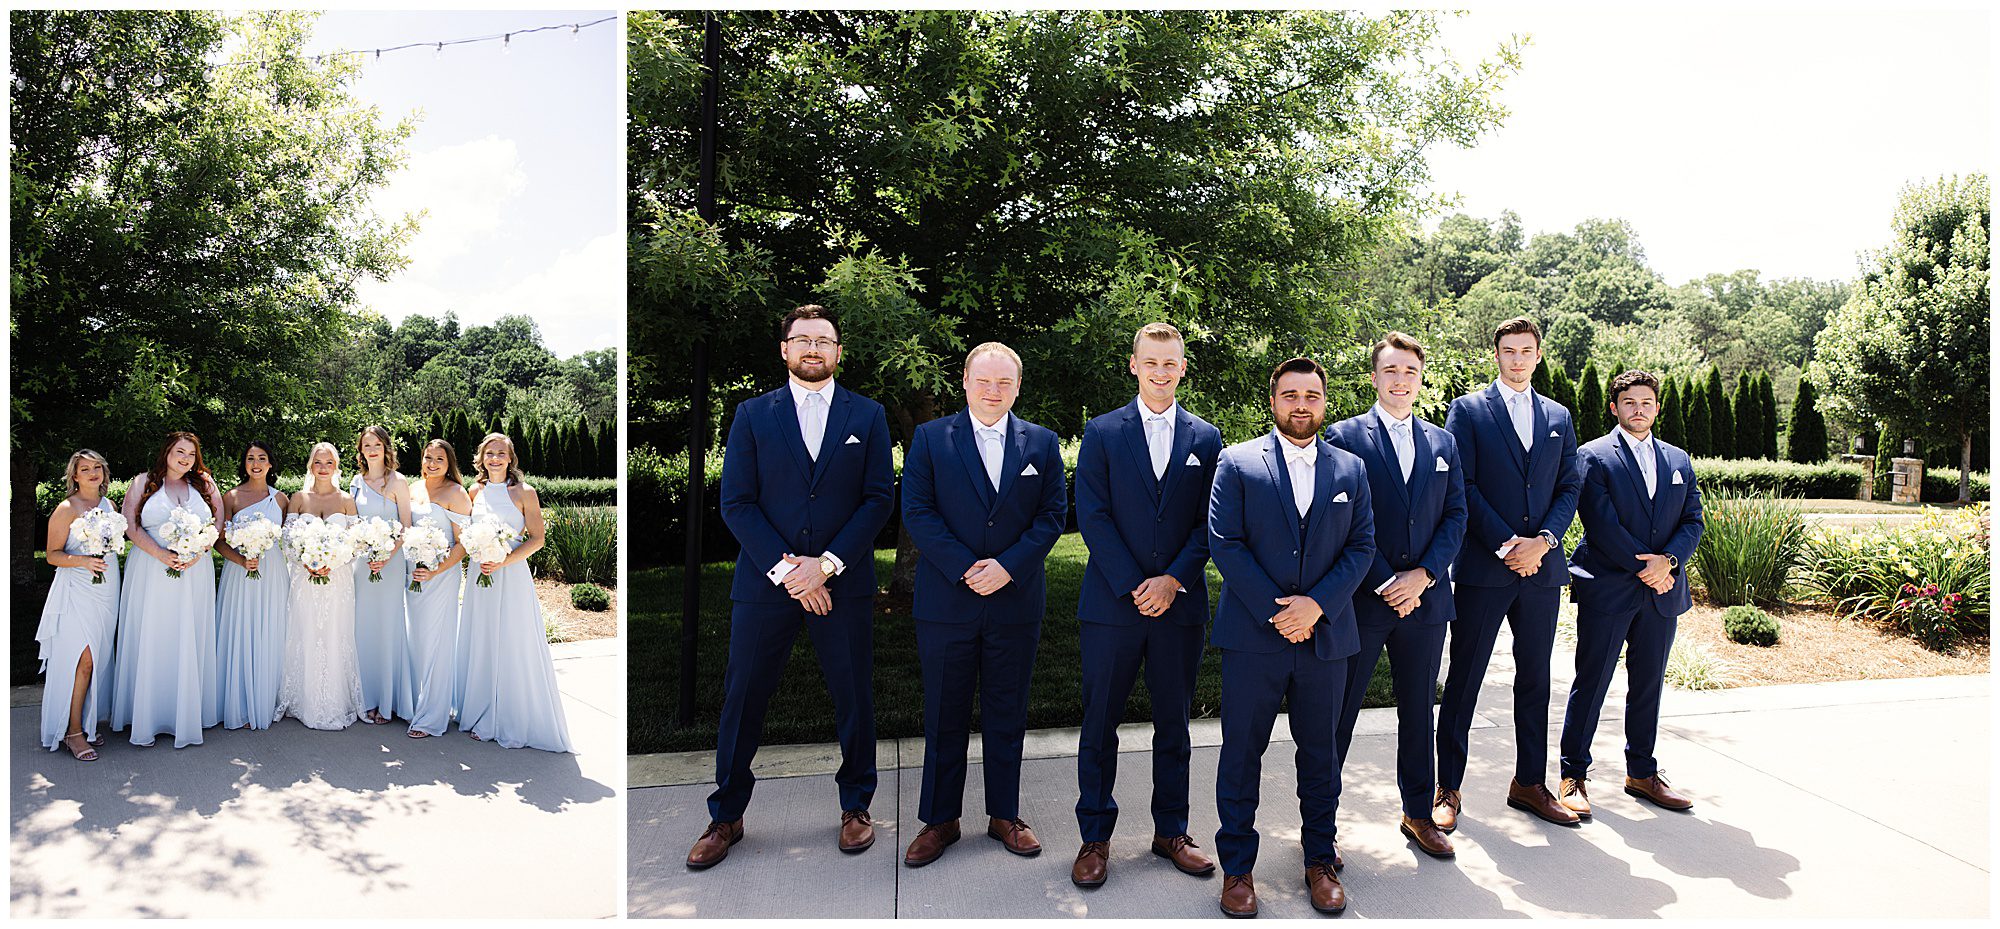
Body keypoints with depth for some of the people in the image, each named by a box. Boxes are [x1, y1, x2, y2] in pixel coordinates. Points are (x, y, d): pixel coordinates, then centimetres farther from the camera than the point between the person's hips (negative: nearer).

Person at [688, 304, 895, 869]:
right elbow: (736, 503, -1)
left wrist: (827, 564, -12)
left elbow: (880, 498, -1)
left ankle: (855, 806, 28)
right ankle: (726, 817, 24)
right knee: (742, 701, 7)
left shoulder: (868, 416, 6)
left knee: (854, 701, 8)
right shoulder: (753, 415, 6)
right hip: (765, 583, 0)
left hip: (844, 584, 0)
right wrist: (785, 568, -12)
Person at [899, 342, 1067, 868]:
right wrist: (965, 568, -14)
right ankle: (940, 820, 22)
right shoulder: (931, 438, 2)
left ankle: (1004, 815, 27)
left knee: (1008, 714, 12)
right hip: (946, 602, -1)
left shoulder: (1041, 443, 6)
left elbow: (1052, 514, 2)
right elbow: (917, 512, -4)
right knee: (944, 715, 8)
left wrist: (1007, 566, -12)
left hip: (1016, 602, 1)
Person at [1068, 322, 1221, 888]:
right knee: (1100, 724, 5)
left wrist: (1174, 580, -10)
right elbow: (1093, 516, -5)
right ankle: (1095, 837, 19)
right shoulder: (1102, 433, 2)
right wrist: (1134, 586, -12)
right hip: (1111, 603, -1)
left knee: (1174, 725, 12)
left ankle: (1170, 831, 27)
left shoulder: (1205, 438, 8)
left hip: (1180, 603, 2)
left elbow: (1209, 522, 4)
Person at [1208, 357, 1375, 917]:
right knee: (1242, 751, 5)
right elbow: (1224, 542, -7)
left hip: (1325, 635, 3)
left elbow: (1362, 547, 4)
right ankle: (1237, 867, 19)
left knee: (1320, 752, 13)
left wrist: (1315, 604, -11)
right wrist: (1275, 612, -12)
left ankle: (1320, 860, 29)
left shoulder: (1351, 470, 9)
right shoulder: (1237, 463, 0)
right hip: (1252, 635, -2)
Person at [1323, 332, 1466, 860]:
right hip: (1361, 599, -4)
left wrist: (1423, 575, -8)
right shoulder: (1344, 437, -3)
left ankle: (1418, 813, 31)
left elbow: (1456, 517, 7)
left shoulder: (1443, 444, 12)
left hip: (1425, 598, 4)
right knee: (1339, 711, 4)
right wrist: (1385, 585, -13)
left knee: (1418, 711, 15)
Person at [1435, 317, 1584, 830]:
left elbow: (1570, 487, 10)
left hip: (1541, 566, 4)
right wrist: (1507, 545, -13)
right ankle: (1448, 788, 10)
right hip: (1482, 567, -4)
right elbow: (1463, 486, -6)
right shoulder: (1468, 409, 1)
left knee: (1535, 678, 12)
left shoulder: (1558, 416, 15)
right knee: (1463, 678, 1)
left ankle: (1530, 782, 25)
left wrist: (1543, 540, -7)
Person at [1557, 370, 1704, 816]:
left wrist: (1668, 560, -10)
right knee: (1591, 684, -1)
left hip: (1661, 592, 5)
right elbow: (1601, 523, -12)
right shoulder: (1594, 456, -3)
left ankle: (1642, 773, 25)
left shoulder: (1679, 461, 15)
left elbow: (1692, 521, 8)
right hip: (1607, 590, -5)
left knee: (1648, 685, 12)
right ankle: (1573, 776, 8)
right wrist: (1643, 567, -13)